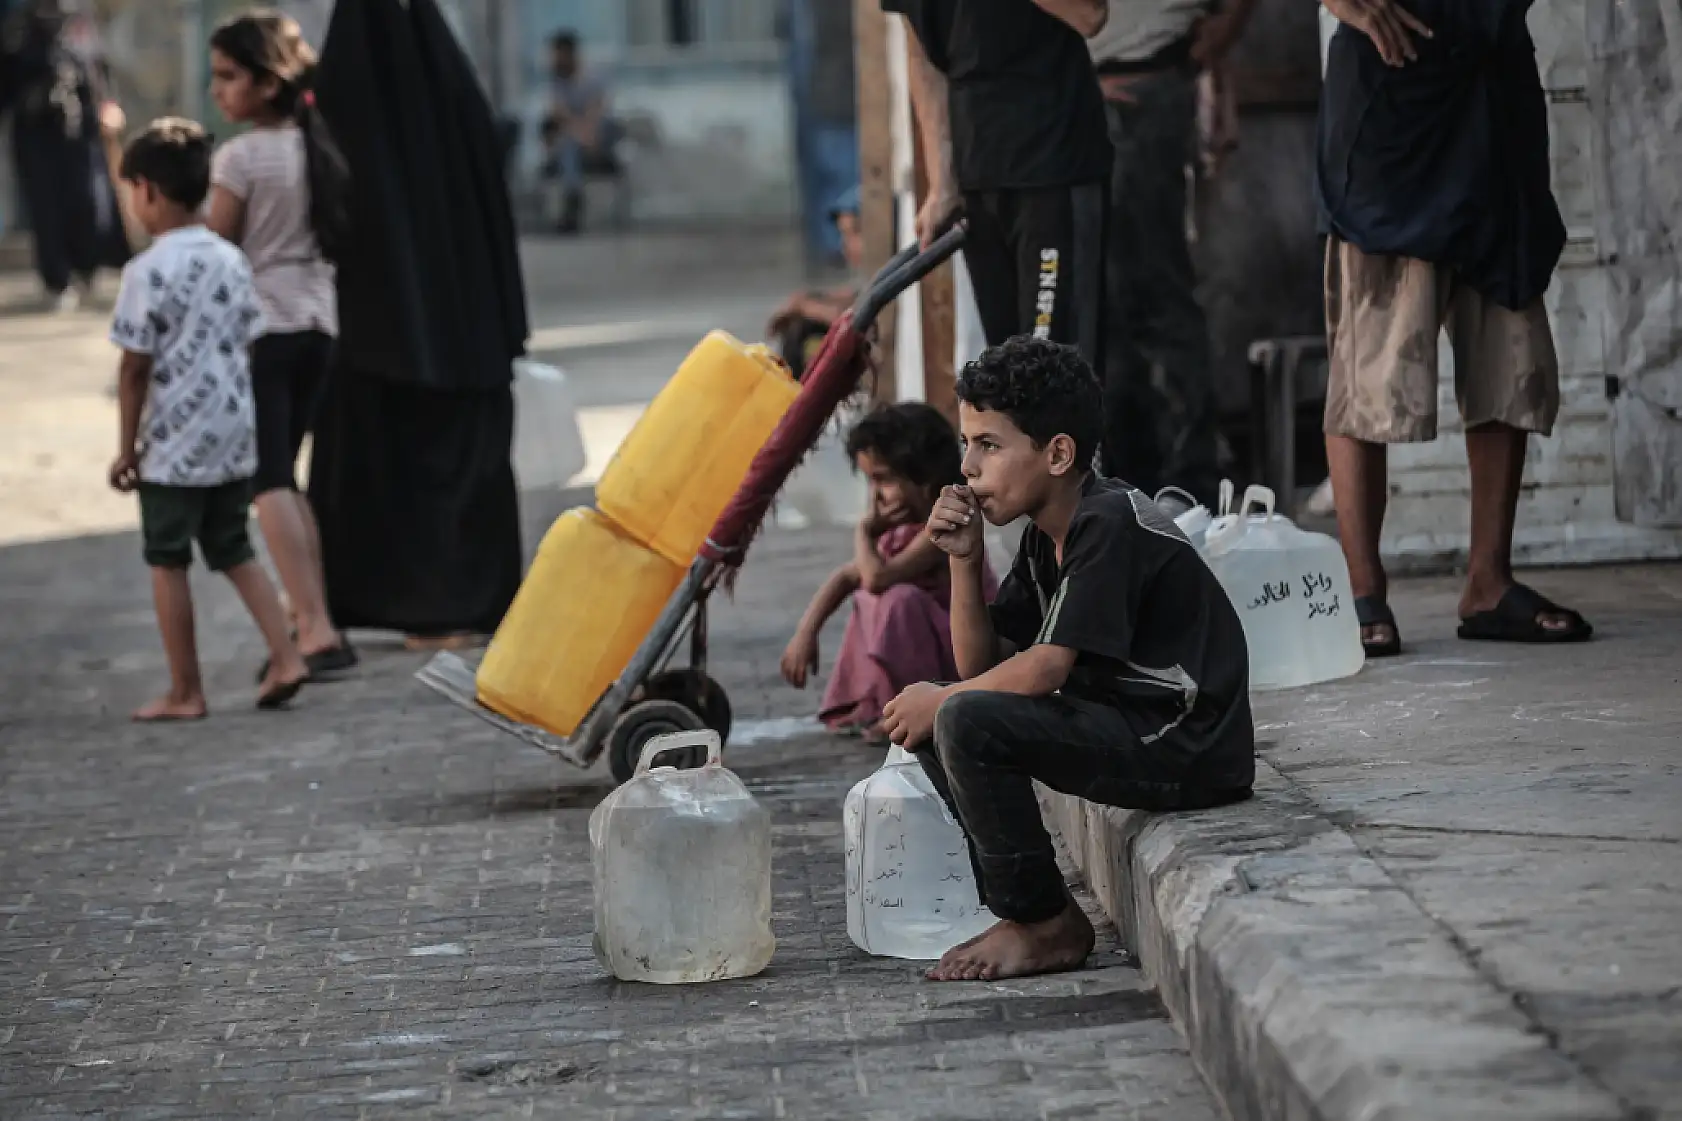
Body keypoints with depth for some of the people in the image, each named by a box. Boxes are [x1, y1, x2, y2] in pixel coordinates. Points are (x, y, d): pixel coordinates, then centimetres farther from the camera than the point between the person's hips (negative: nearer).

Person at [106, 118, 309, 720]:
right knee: (234, 552, 17)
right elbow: (244, 348, 9)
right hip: (234, 440, 6)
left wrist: (127, 445, -5)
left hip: (173, 445, -6)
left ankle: (185, 692, 8)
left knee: (167, 562, 5)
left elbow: (135, 366, -12)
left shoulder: (149, 271, -14)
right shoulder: (232, 260, 5)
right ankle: (285, 658, 7)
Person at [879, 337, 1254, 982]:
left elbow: (1044, 668, -23)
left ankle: (1045, 925, -9)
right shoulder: (1045, 540, 12)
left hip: (1187, 752, -10)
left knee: (966, 721, -24)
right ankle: (1021, 904, 8)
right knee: (930, 717, 9)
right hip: (1124, 726, 10)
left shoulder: (1108, 523, -17)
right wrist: (964, 561, -1)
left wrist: (938, 702, -9)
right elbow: (980, 666, 12)